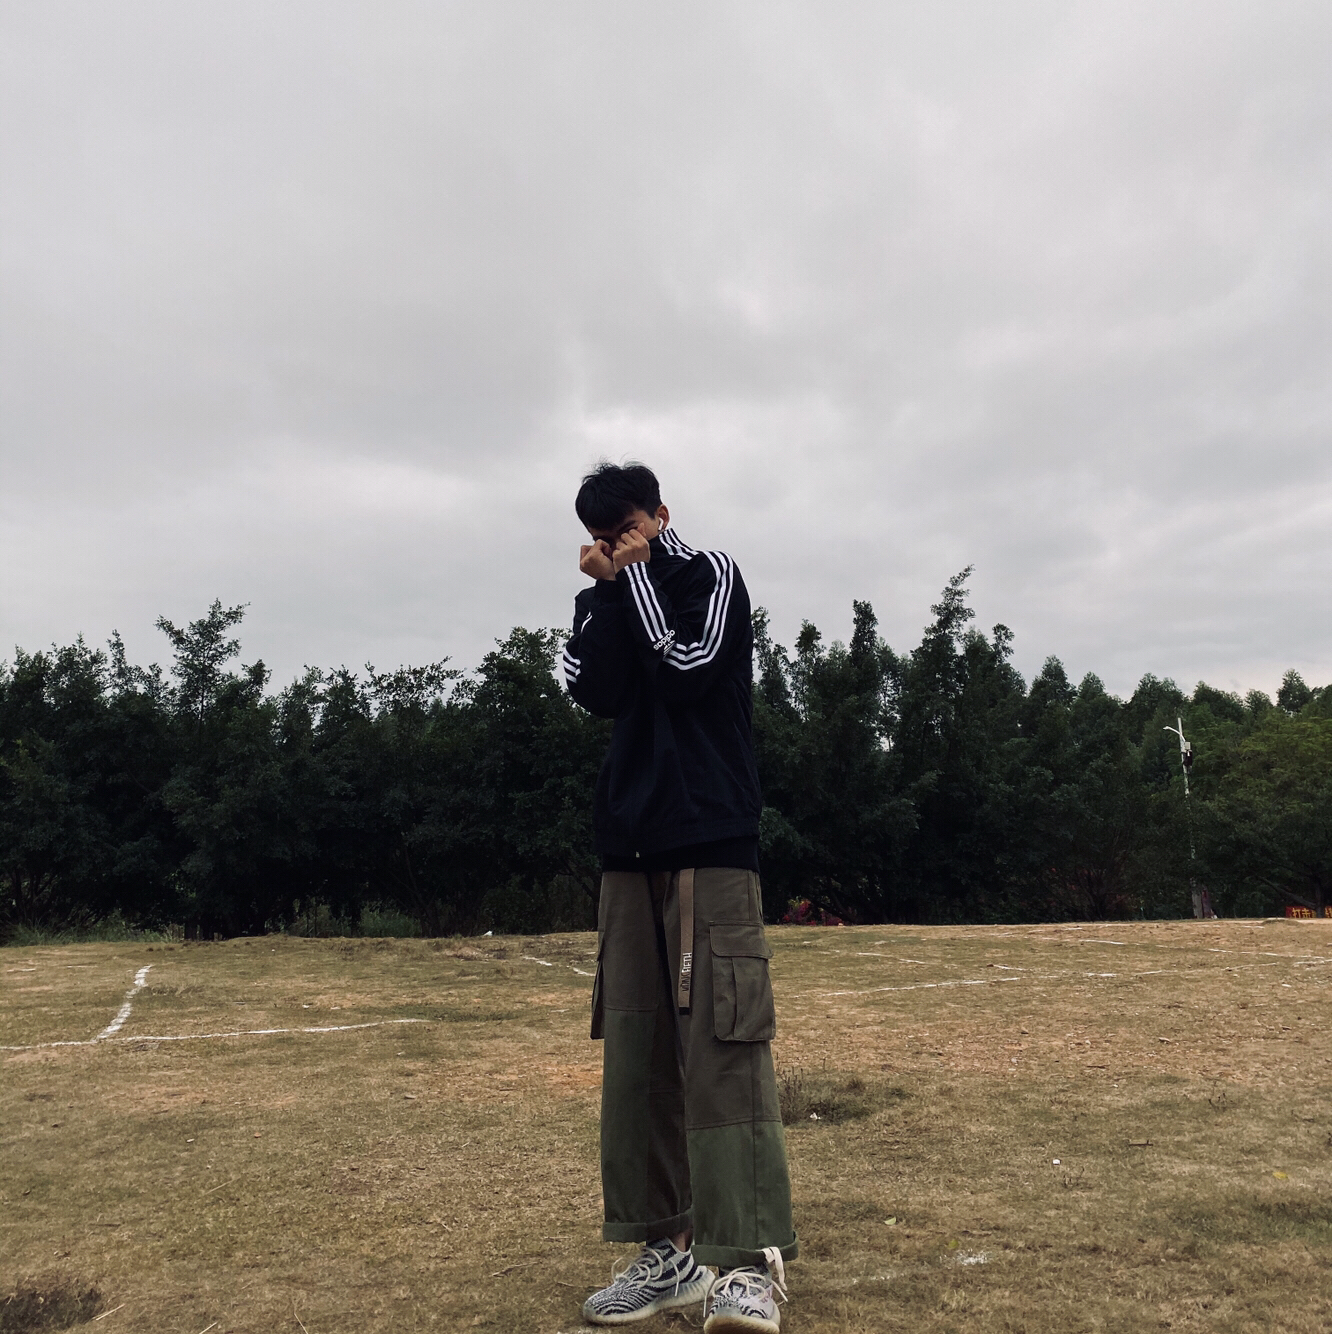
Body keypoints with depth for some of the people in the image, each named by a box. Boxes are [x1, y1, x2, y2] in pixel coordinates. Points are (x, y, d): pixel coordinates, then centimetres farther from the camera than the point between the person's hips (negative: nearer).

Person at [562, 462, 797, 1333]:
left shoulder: (710, 573, 6)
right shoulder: (608, 599, 19)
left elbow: (685, 671, -10)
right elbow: (595, 692, 2)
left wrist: (638, 574, -2)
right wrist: (609, 587, -1)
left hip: (711, 844, -5)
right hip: (630, 848, 5)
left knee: (722, 1049, -11)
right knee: (635, 1054, 3)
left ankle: (752, 1263, -7)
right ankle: (671, 1249, 12)